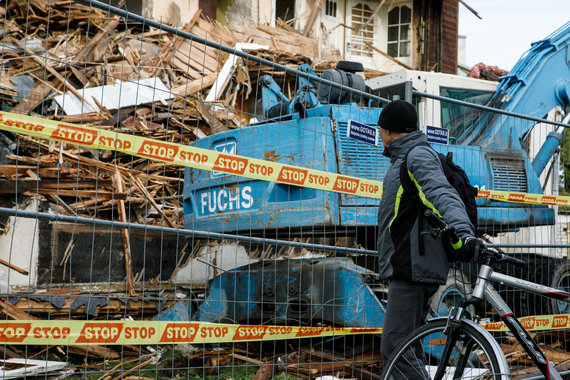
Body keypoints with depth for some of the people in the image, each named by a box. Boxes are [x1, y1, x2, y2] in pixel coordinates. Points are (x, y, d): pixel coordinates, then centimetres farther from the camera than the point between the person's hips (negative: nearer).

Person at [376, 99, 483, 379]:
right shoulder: (404, 160, 22)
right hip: (406, 269, 11)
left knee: (394, 347, -15)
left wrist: (463, 230, -44)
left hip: (412, 269, -11)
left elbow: (443, 194, -28)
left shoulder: (419, 156, -10)